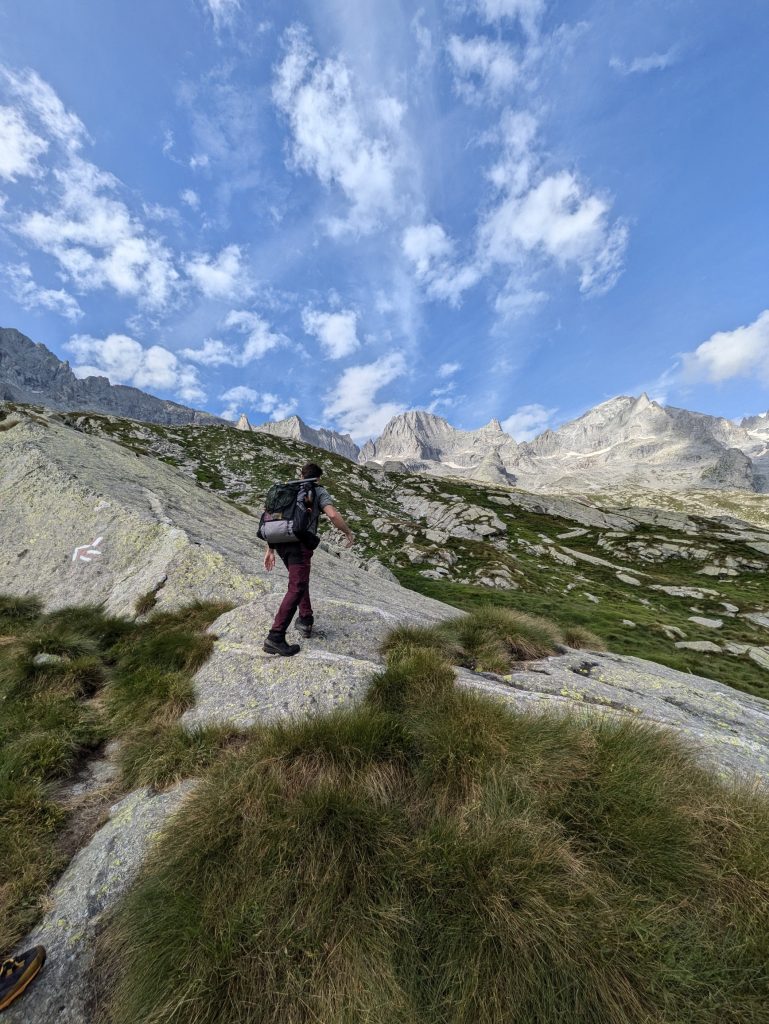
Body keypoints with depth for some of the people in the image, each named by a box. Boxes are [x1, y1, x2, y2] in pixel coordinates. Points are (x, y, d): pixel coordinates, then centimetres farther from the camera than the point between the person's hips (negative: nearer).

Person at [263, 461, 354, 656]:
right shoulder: (319, 491, 9)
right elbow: (333, 515, -10)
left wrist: (270, 550, 23)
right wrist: (348, 533, 5)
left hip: (281, 543, 7)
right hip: (300, 543, -6)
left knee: (300, 579, 25)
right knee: (296, 589, -7)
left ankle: (306, 621, 25)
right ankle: (275, 637, -14)